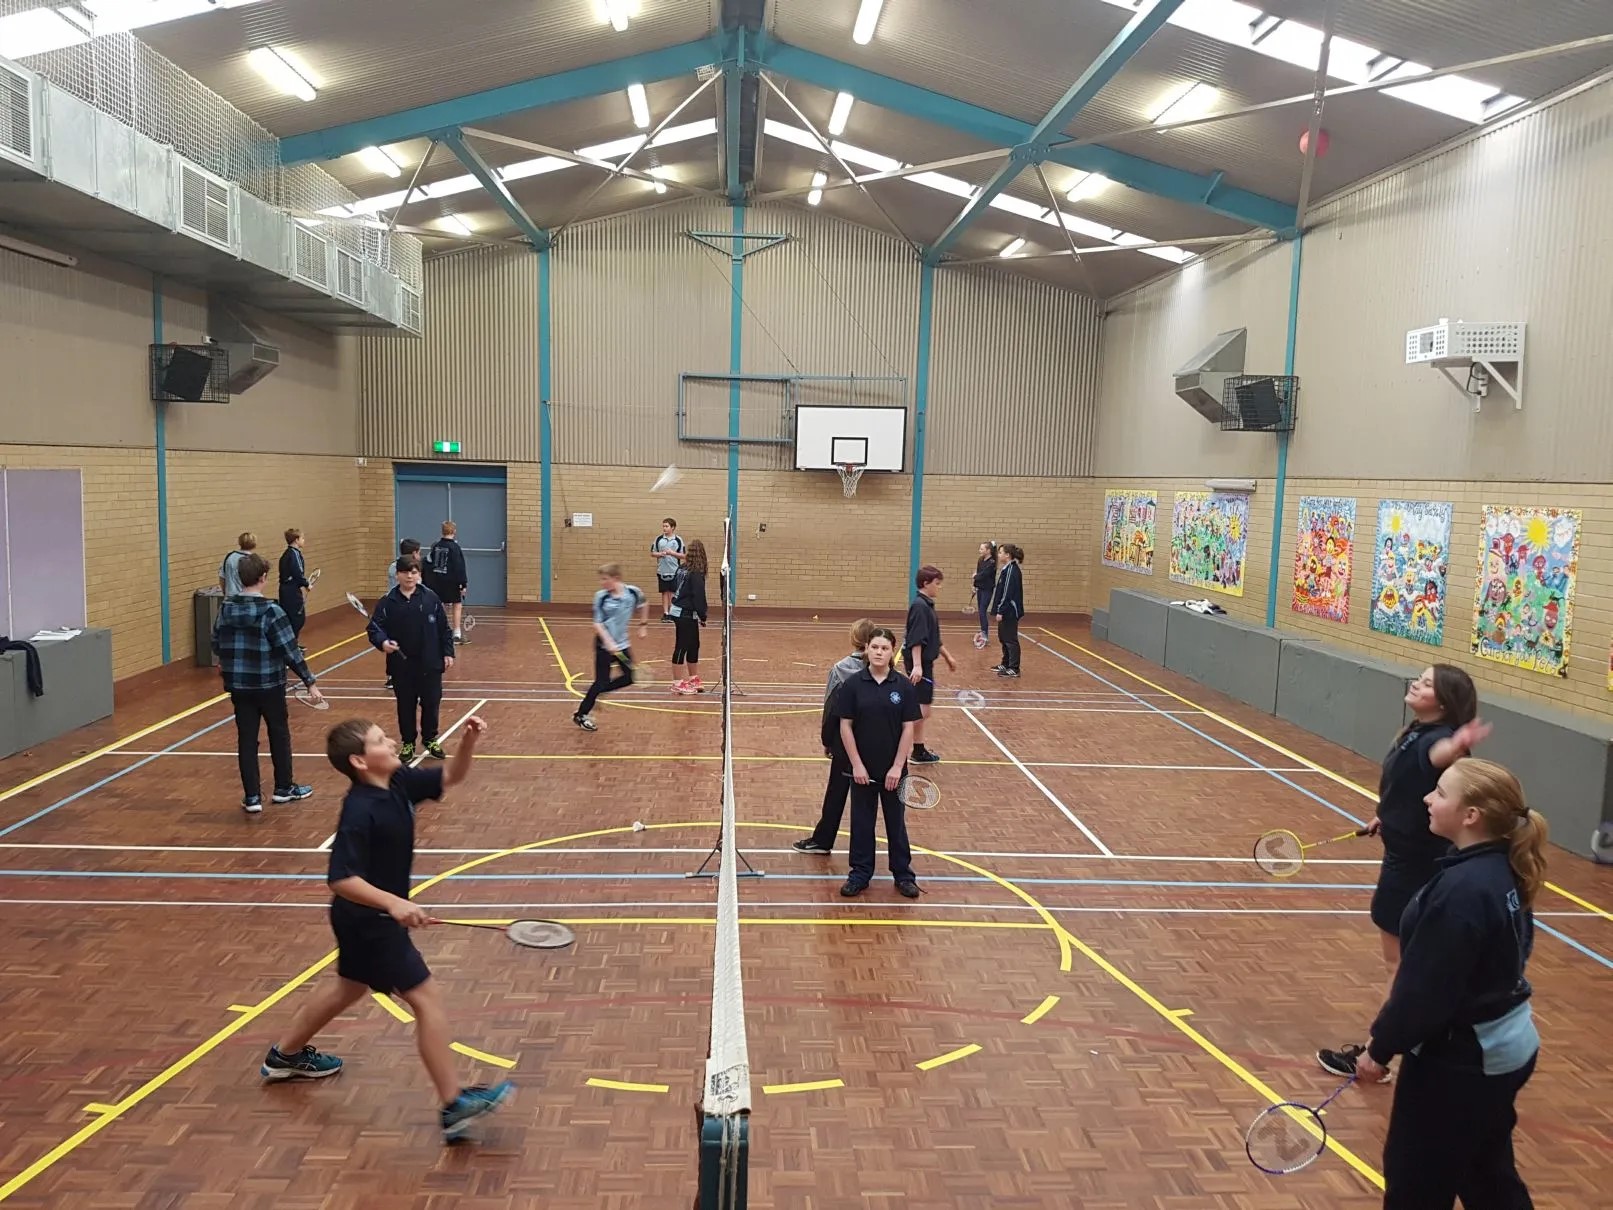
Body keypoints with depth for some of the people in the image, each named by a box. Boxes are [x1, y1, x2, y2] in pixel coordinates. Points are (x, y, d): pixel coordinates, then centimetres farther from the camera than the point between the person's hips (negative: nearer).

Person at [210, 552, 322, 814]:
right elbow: (290, 651, -18)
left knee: (246, 739, 9)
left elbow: (216, 645, 10)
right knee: (279, 735, 15)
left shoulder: (226, 608, -2)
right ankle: (284, 788, 28)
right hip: (269, 685, -4)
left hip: (238, 685, 4)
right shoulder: (271, 611, -17)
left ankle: (252, 797, 11)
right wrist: (310, 682, -11)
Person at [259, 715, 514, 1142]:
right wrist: (394, 903, -41)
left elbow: (451, 776, 5)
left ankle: (284, 1056, 51)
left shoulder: (399, 782, -4)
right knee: (428, 1000, -7)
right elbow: (341, 879, -31)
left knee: (349, 989, 30)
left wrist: (469, 740, -13)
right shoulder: (360, 812, -28)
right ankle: (454, 1106, -2)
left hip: (371, 918, 10)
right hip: (369, 920, -10)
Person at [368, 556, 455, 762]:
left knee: (431, 703, 9)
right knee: (405, 706, 11)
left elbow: (444, 628, 3)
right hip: (402, 666, 0)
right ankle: (408, 743, 26)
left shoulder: (431, 598, -2)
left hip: (430, 664, 0)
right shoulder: (387, 602, -4)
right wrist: (382, 642, -26)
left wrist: (448, 653, 1)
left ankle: (430, 739, 28)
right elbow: (374, 628, -6)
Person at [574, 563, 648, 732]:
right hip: (604, 645, -4)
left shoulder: (633, 592, -8)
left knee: (629, 678, 6)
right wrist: (609, 643, -27)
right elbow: (597, 624, -15)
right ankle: (581, 715, 9)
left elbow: (644, 605, 14)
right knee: (602, 681, -5)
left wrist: (643, 625, 15)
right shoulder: (601, 597, -14)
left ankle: (595, 693, 23)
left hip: (622, 643, 4)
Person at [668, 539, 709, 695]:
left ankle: (693, 679, 25)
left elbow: (673, 586, 16)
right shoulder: (696, 573, -16)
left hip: (679, 611, 8)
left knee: (693, 646, 16)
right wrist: (702, 616, -12)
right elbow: (698, 596, -17)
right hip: (686, 614, -8)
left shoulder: (682, 569, 7)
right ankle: (677, 683, 4)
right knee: (681, 647, -2)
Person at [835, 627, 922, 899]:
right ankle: (860, 874, 22)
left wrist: (898, 766, -9)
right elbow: (845, 726, -4)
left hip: (893, 769, 0)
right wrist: (857, 764, -9)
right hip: (862, 768, 0)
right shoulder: (853, 684, -5)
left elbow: (908, 729, -4)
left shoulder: (903, 686, -5)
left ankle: (903, 874, 23)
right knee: (862, 821, 10)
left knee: (896, 821, 11)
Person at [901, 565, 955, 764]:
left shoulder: (927, 605, 14)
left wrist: (948, 657, 29)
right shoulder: (920, 606, -16)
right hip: (920, 663, -10)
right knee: (922, 711, -10)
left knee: (921, 711, 14)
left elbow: (934, 639, 24)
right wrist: (917, 665, -29)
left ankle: (919, 751, 21)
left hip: (925, 663, 10)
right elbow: (916, 639, -24)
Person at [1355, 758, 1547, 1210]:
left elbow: (1425, 988, -24)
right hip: (1505, 1046, 9)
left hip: (1461, 1059, -9)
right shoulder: (1504, 870, -1)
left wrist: (1381, 1047, -11)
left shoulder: (1461, 889, -29)